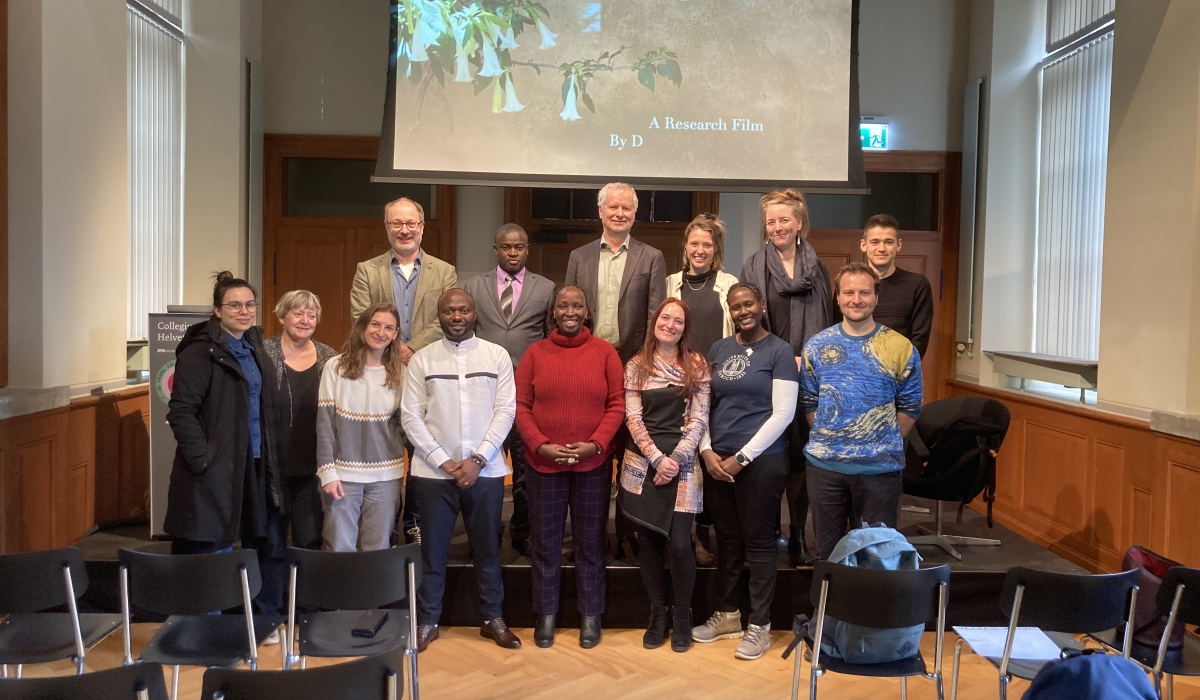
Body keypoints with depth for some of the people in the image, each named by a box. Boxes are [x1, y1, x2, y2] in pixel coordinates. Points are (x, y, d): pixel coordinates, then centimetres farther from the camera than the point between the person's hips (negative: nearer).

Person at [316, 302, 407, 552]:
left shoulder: (399, 373, 5)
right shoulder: (336, 367, -3)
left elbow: (402, 423, 9)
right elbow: (324, 423, -4)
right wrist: (327, 472, -9)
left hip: (386, 476, 2)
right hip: (343, 473, -2)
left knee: (378, 550, 8)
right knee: (340, 549, 2)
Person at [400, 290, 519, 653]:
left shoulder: (497, 355, 2)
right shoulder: (421, 359, 2)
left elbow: (505, 411, -3)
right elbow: (411, 416, -1)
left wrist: (477, 459, -11)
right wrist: (443, 461, -10)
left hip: (485, 471, 0)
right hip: (433, 472, 0)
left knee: (487, 547, 10)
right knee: (432, 548, 8)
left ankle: (493, 618, 25)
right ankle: (427, 621, 22)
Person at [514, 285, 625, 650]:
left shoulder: (605, 352, 1)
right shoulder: (535, 353, 3)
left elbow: (617, 404, -2)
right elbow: (520, 406, 0)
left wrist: (596, 444, -13)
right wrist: (540, 445, -12)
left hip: (593, 463, -1)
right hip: (543, 463, 1)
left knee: (590, 541, 9)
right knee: (545, 542, 9)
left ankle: (590, 615, 23)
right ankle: (546, 614, 23)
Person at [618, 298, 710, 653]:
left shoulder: (697, 366, 3)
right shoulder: (636, 366, 6)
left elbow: (699, 419, -2)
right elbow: (632, 418, -1)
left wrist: (676, 459, -12)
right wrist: (657, 458, -11)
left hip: (681, 463, -2)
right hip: (642, 464, 2)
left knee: (679, 543, -7)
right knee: (647, 541, 7)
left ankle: (682, 616, 13)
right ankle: (657, 613, 22)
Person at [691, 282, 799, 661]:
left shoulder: (779, 350, -5)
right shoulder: (718, 349, 10)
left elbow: (783, 413, -10)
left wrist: (743, 457, -11)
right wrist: (707, 450, -3)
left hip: (761, 459, -5)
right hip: (717, 459, 5)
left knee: (758, 541, 3)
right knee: (726, 538, 13)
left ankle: (760, 625, 16)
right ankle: (726, 615, 28)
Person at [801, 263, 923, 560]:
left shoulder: (900, 347, -5)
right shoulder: (817, 346, 1)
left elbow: (909, 406, 1)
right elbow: (809, 402, 7)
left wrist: (885, 444, 0)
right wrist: (828, 439, 2)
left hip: (880, 468, -1)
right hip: (825, 465, 2)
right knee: (827, 549, 14)